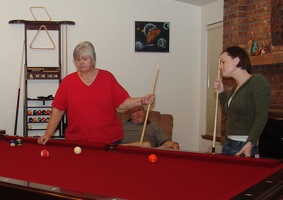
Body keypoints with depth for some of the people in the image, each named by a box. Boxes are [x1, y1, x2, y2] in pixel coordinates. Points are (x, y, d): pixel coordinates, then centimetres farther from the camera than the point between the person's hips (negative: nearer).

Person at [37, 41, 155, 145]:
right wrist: (48, 134, -6)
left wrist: (142, 101, -17)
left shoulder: (107, 77, 1)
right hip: (77, 142, 0)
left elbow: (122, 103, -1)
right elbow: (58, 110, 1)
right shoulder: (67, 81, 0)